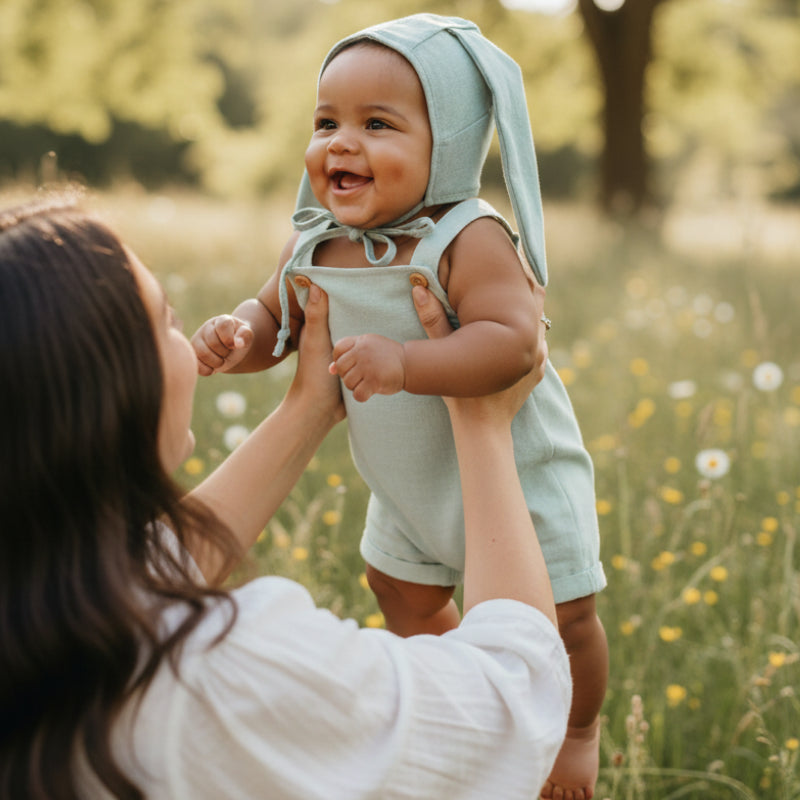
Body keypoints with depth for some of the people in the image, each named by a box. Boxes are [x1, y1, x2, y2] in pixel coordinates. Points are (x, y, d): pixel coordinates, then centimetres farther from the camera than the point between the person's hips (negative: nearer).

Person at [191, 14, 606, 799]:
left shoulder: (468, 241, -30)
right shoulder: (312, 248, -10)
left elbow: (511, 341, -40)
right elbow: (275, 320, 2)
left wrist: (404, 361, -51)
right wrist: (233, 335, -22)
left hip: (514, 473, -6)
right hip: (410, 490, 7)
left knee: (557, 620, 5)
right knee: (402, 592, 26)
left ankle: (579, 727, 39)